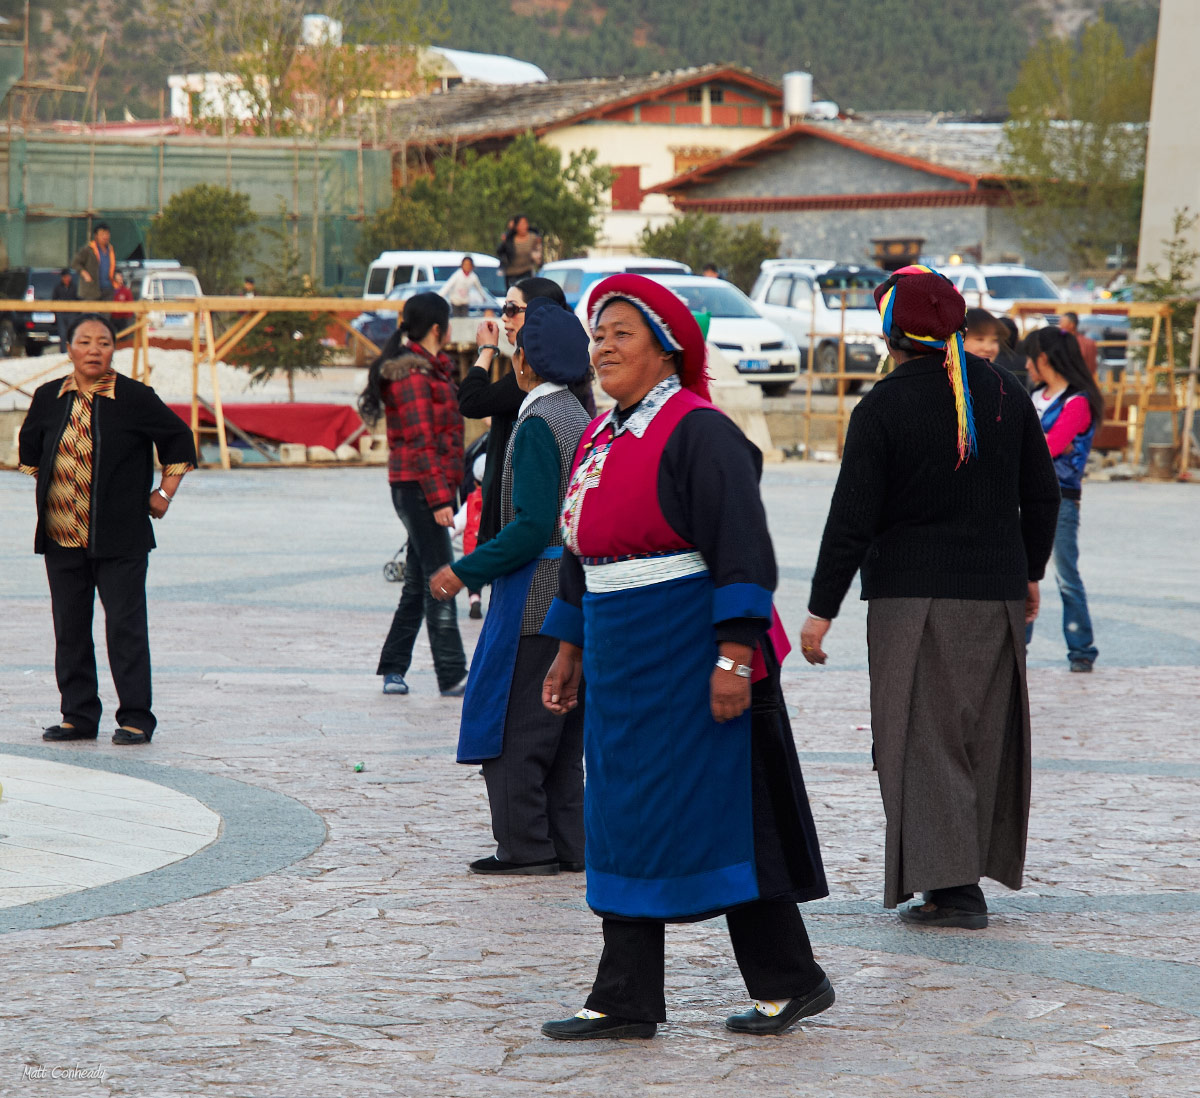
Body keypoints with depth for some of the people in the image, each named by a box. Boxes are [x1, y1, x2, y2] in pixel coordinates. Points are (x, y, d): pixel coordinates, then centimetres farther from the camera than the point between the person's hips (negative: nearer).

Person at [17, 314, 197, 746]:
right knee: (69, 628, 7)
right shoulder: (48, 399, 6)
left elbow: (178, 438, 7)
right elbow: (30, 447, 24)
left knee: (125, 627, -4)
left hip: (120, 539, -4)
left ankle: (136, 718, 3)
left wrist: (165, 491, 4)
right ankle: (79, 716, 16)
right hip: (61, 536, 4)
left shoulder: (136, 398, -5)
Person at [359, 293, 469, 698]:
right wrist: (439, 497, -21)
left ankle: (393, 669, 17)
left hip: (429, 486, 10)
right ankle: (452, 676, -7)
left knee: (419, 582, 12)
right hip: (419, 485, -10)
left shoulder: (431, 368, 17)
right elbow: (421, 441, -18)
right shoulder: (413, 373, -14)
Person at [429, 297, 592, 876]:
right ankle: (567, 844, 15)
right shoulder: (583, 421, 11)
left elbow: (532, 526, -22)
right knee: (563, 731, 13)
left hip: (534, 598, -9)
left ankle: (525, 845, -1)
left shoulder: (536, 424, -16)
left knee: (512, 726, -2)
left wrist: (467, 571, -16)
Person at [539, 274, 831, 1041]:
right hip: (624, 664, 9)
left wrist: (733, 657, -23)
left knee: (724, 817, -3)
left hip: (691, 658, -9)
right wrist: (569, 651, 21)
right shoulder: (601, 438, 13)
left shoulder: (698, 432, -13)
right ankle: (626, 1001, 11)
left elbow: (743, 551, -18)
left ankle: (791, 981, 9)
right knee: (624, 823, 8)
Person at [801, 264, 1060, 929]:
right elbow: (1041, 494, 11)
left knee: (925, 739, -1)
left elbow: (852, 519, -11)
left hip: (914, 598, -5)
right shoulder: (1004, 391, 5)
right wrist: (1029, 573, 24)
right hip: (995, 593, 5)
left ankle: (951, 888, -8)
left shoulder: (883, 408, -10)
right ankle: (971, 875, 18)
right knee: (985, 734, 13)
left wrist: (822, 608, -5)